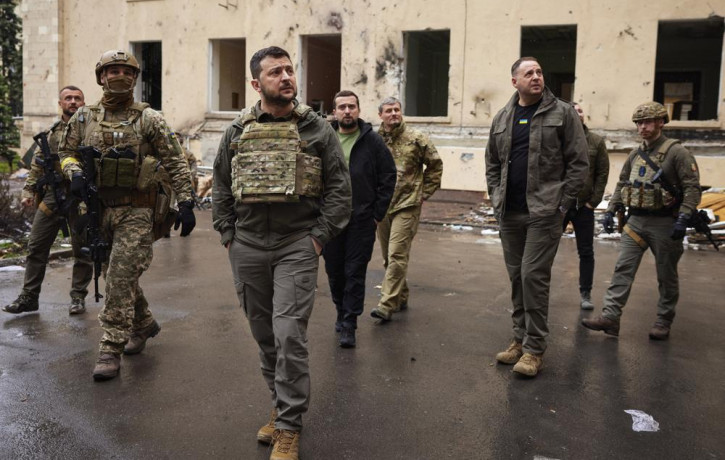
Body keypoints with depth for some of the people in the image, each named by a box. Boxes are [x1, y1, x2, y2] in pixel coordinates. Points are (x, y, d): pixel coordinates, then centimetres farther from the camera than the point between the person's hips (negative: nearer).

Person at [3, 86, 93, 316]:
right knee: (36, 247, 4)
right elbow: (37, 166, 17)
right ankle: (29, 296, 12)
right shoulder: (51, 133, 15)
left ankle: (78, 297, 15)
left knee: (82, 249, 3)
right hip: (51, 195, 4)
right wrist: (28, 191, 8)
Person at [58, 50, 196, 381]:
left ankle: (111, 351, -4)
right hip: (99, 209, 5)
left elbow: (175, 163, -4)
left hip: (136, 211, -5)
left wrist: (186, 204, -12)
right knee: (116, 276, 16)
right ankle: (143, 325, 38)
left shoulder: (148, 119, -3)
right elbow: (67, 152, 17)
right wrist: (75, 172, -6)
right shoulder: (84, 117, 8)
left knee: (120, 278, -11)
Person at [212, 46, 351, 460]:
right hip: (248, 248, 4)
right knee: (264, 334, 13)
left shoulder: (317, 128, 0)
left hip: (297, 246, -4)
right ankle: (282, 403, 32)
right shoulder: (238, 131, 8)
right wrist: (229, 236, 6)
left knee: (289, 334, -10)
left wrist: (319, 237, -7)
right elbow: (221, 187, 14)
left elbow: (340, 186, -1)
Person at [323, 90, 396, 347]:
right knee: (334, 271, 13)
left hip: (362, 220, -2)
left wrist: (378, 214, -2)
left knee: (355, 273, 1)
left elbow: (388, 177, 2)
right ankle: (341, 312, 34)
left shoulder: (373, 141, -1)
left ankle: (348, 325, 9)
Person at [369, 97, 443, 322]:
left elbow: (435, 165, 7)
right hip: (381, 207, 5)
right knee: (388, 258, 12)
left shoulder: (416, 138, -2)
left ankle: (387, 305, -11)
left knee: (397, 255, -12)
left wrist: (423, 193, 3)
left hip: (407, 206, -4)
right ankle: (401, 298, 27)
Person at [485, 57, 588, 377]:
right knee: (516, 276, 11)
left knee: (533, 275, -8)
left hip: (544, 212, -5)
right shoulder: (502, 119, 12)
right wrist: (496, 199, 8)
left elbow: (578, 163, -3)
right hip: (509, 214, 5)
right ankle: (520, 338, 24)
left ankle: (535, 348, 3)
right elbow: (492, 164, 19)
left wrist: (562, 204, -8)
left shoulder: (562, 113, -1)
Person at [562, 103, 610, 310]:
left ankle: (585, 294, 18)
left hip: (584, 206, 1)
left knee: (586, 252, 7)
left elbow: (602, 174, 2)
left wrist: (593, 201, -5)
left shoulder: (596, 142, 2)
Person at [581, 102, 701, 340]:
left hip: (664, 224, -5)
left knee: (667, 276, 8)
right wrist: (610, 211, 11)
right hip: (636, 222, 5)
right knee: (623, 268, -3)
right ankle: (610, 317, -4)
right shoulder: (636, 154, 11)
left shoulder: (676, 152, -8)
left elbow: (692, 188, -13)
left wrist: (683, 219, -22)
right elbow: (622, 185, 19)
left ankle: (664, 322, 20)